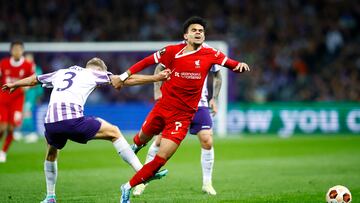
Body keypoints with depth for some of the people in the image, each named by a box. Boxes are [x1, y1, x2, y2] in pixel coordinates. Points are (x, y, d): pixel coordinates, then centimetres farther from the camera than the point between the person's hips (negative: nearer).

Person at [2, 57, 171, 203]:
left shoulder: (60, 73, 30)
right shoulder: (93, 74, 16)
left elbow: (33, 80, 44)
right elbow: (127, 80, 12)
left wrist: (14, 85, 62)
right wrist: (156, 78, 16)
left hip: (51, 122, 5)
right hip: (73, 120, -5)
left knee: (51, 153, 34)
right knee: (114, 132, 9)